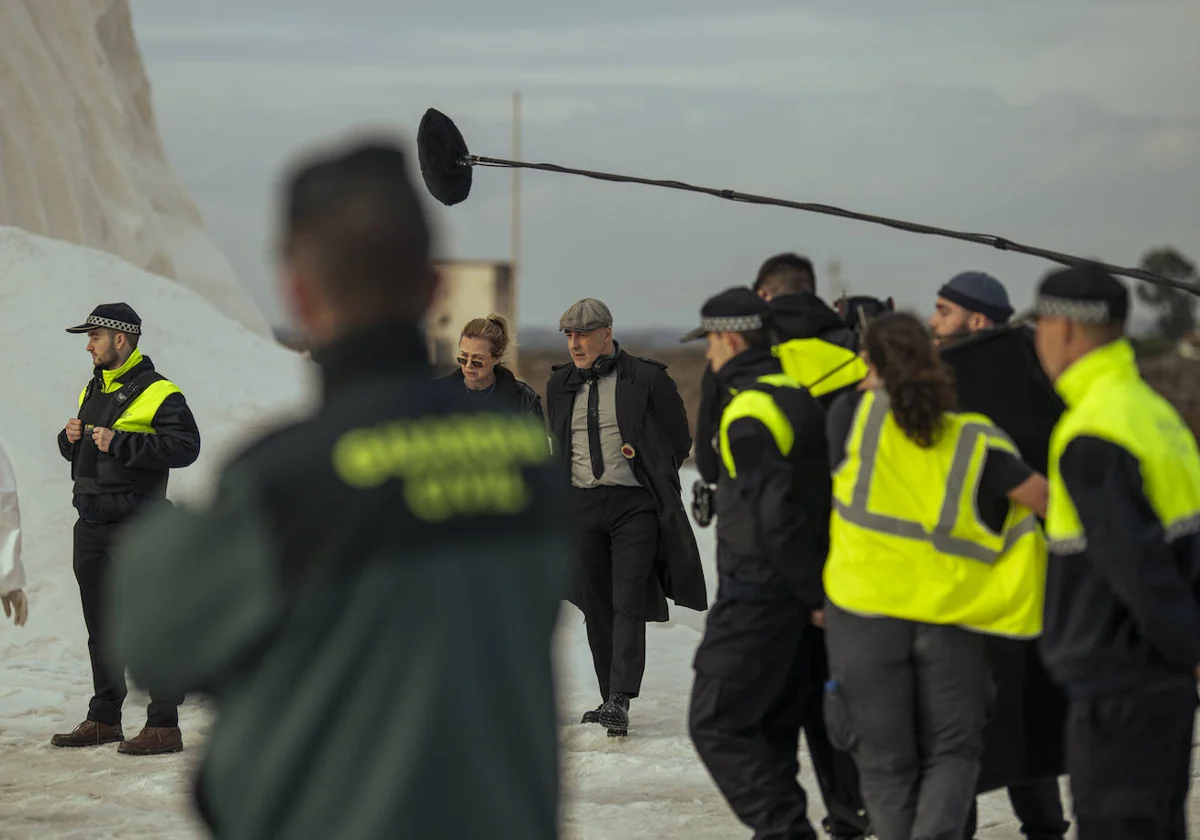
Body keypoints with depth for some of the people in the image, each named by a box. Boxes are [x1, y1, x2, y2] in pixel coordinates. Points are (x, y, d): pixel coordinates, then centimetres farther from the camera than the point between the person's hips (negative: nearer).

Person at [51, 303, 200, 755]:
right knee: (101, 628, 14)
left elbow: (185, 446, -20)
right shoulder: (93, 389, 18)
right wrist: (71, 438, 2)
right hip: (92, 526, 9)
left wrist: (119, 443, -22)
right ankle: (104, 720, 23)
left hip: (136, 527, -9)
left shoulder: (157, 393, -9)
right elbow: (76, 448, 27)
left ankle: (163, 726, -7)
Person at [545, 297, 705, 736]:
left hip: (634, 506, -5)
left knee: (628, 605, -11)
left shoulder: (646, 379, -4)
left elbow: (680, 440, 4)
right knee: (596, 607, 8)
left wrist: (647, 467, -5)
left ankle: (619, 703, -17)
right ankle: (610, 699, 16)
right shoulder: (560, 384, 10)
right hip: (581, 504, 5)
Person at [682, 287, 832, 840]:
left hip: (758, 593, -9)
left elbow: (774, 511, -22)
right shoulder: (800, 395, 10)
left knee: (716, 724, -4)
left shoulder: (748, 414, -18)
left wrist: (814, 594, -17)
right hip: (793, 589, 9)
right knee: (771, 725, 15)